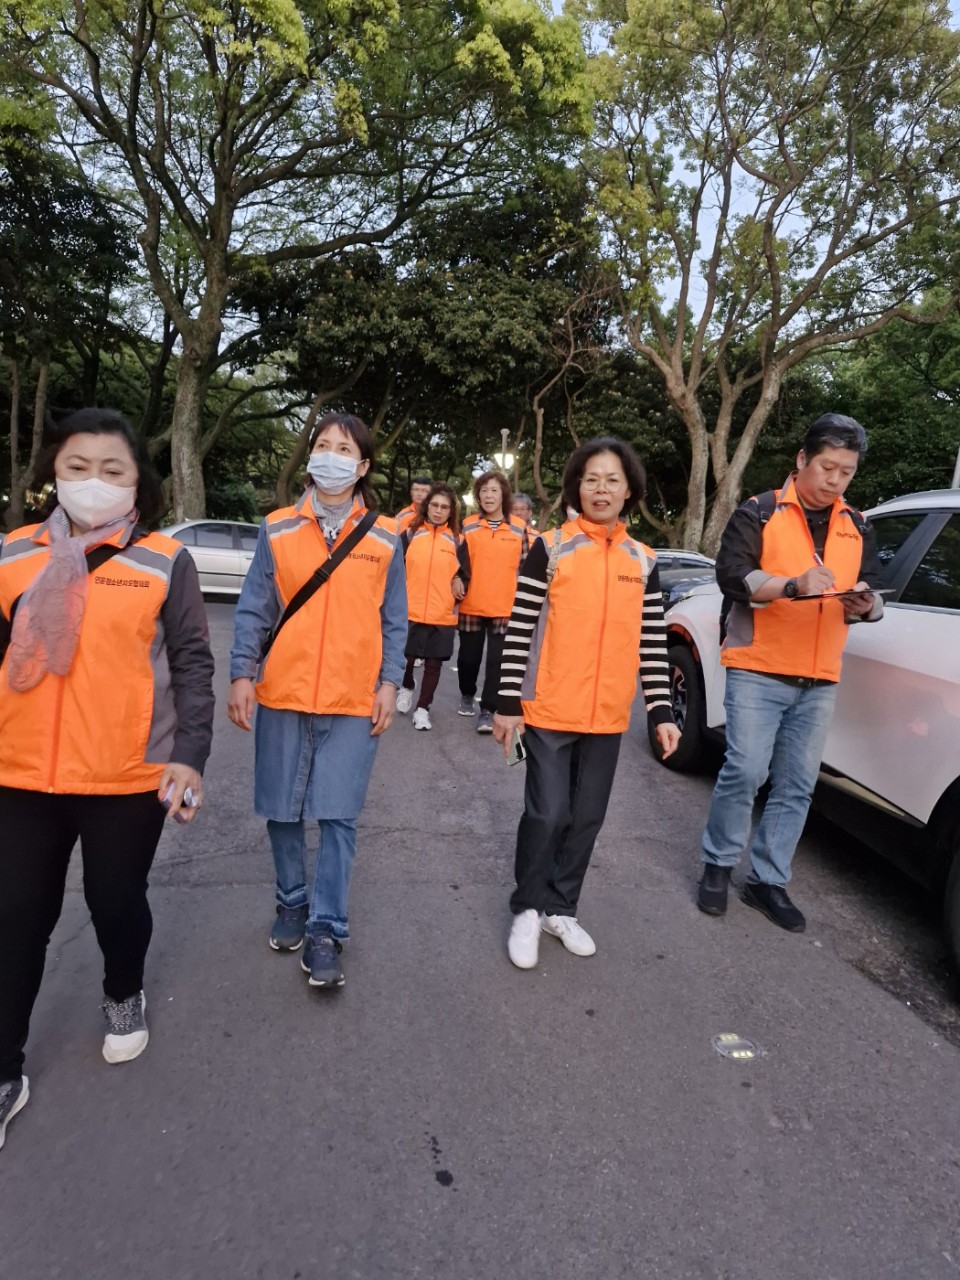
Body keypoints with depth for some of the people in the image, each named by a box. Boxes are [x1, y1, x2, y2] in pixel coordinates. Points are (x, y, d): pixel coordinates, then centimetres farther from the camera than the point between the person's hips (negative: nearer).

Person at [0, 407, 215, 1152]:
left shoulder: (165, 562, -5)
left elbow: (192, 665, -4)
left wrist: (190, 754, -12)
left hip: (129, 778, -2)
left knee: (118, 902, 14)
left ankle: (125, 995, 46)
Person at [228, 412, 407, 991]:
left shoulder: (385, 538, 3)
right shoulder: (278, 530, 4)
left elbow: (394, 621, 5)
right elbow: (253, 610, 4)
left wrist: (389, 683, -2)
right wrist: (242, 673, -3)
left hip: (354, 702, -1)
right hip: (283, 693, 2)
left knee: (339, 816, 1)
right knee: (284, 811, 12)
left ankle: (326, 930, 13)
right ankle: (292, 902, 33)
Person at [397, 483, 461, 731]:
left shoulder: (456, 540, 5)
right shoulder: (410, 534, 3)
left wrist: (455, 603, 8)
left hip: (443, 616, 1)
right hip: (409, 612, 0)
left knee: (434, 663, 4)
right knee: (406, 658, 7)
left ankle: (422, 708, 18)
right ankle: (407, 688, 38)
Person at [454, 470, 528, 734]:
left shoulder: (519, 528, 3)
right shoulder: (468, 525, 3)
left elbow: (525, 567, 7)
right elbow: (458, 558, 9)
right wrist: (457, 579, -10)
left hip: (505, 607, -1)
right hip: (472, 605, 1)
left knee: (497, 660, -3)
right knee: (468, 656, 13)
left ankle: (487, 711, 5)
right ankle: (467, 695, 38)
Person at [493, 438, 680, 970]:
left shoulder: (643, 562, 7)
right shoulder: (550, 548, -4)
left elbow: (653, 643, 8)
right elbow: (520, 630, -6)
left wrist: (661, 712, 4)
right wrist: (508, 703, -8)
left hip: (608, 717, 4)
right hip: (549, 710, -4)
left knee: (587, 817, 12)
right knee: (547, 814, 0)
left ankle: (561, 909, 30)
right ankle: (528, 910, 21)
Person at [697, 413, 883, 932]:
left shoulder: (855, 526, 15)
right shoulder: (759, 512, 0)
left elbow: (871, 590, 15)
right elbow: (731, 574, -12)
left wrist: (866, 603, -9)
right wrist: (792, 585, -27)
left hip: (820, 680, 5)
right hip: (758, 672, -4)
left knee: (796, 787, 6)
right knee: (745, 772, -8)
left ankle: (768, 881, 20)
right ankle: (718, 865, 14)